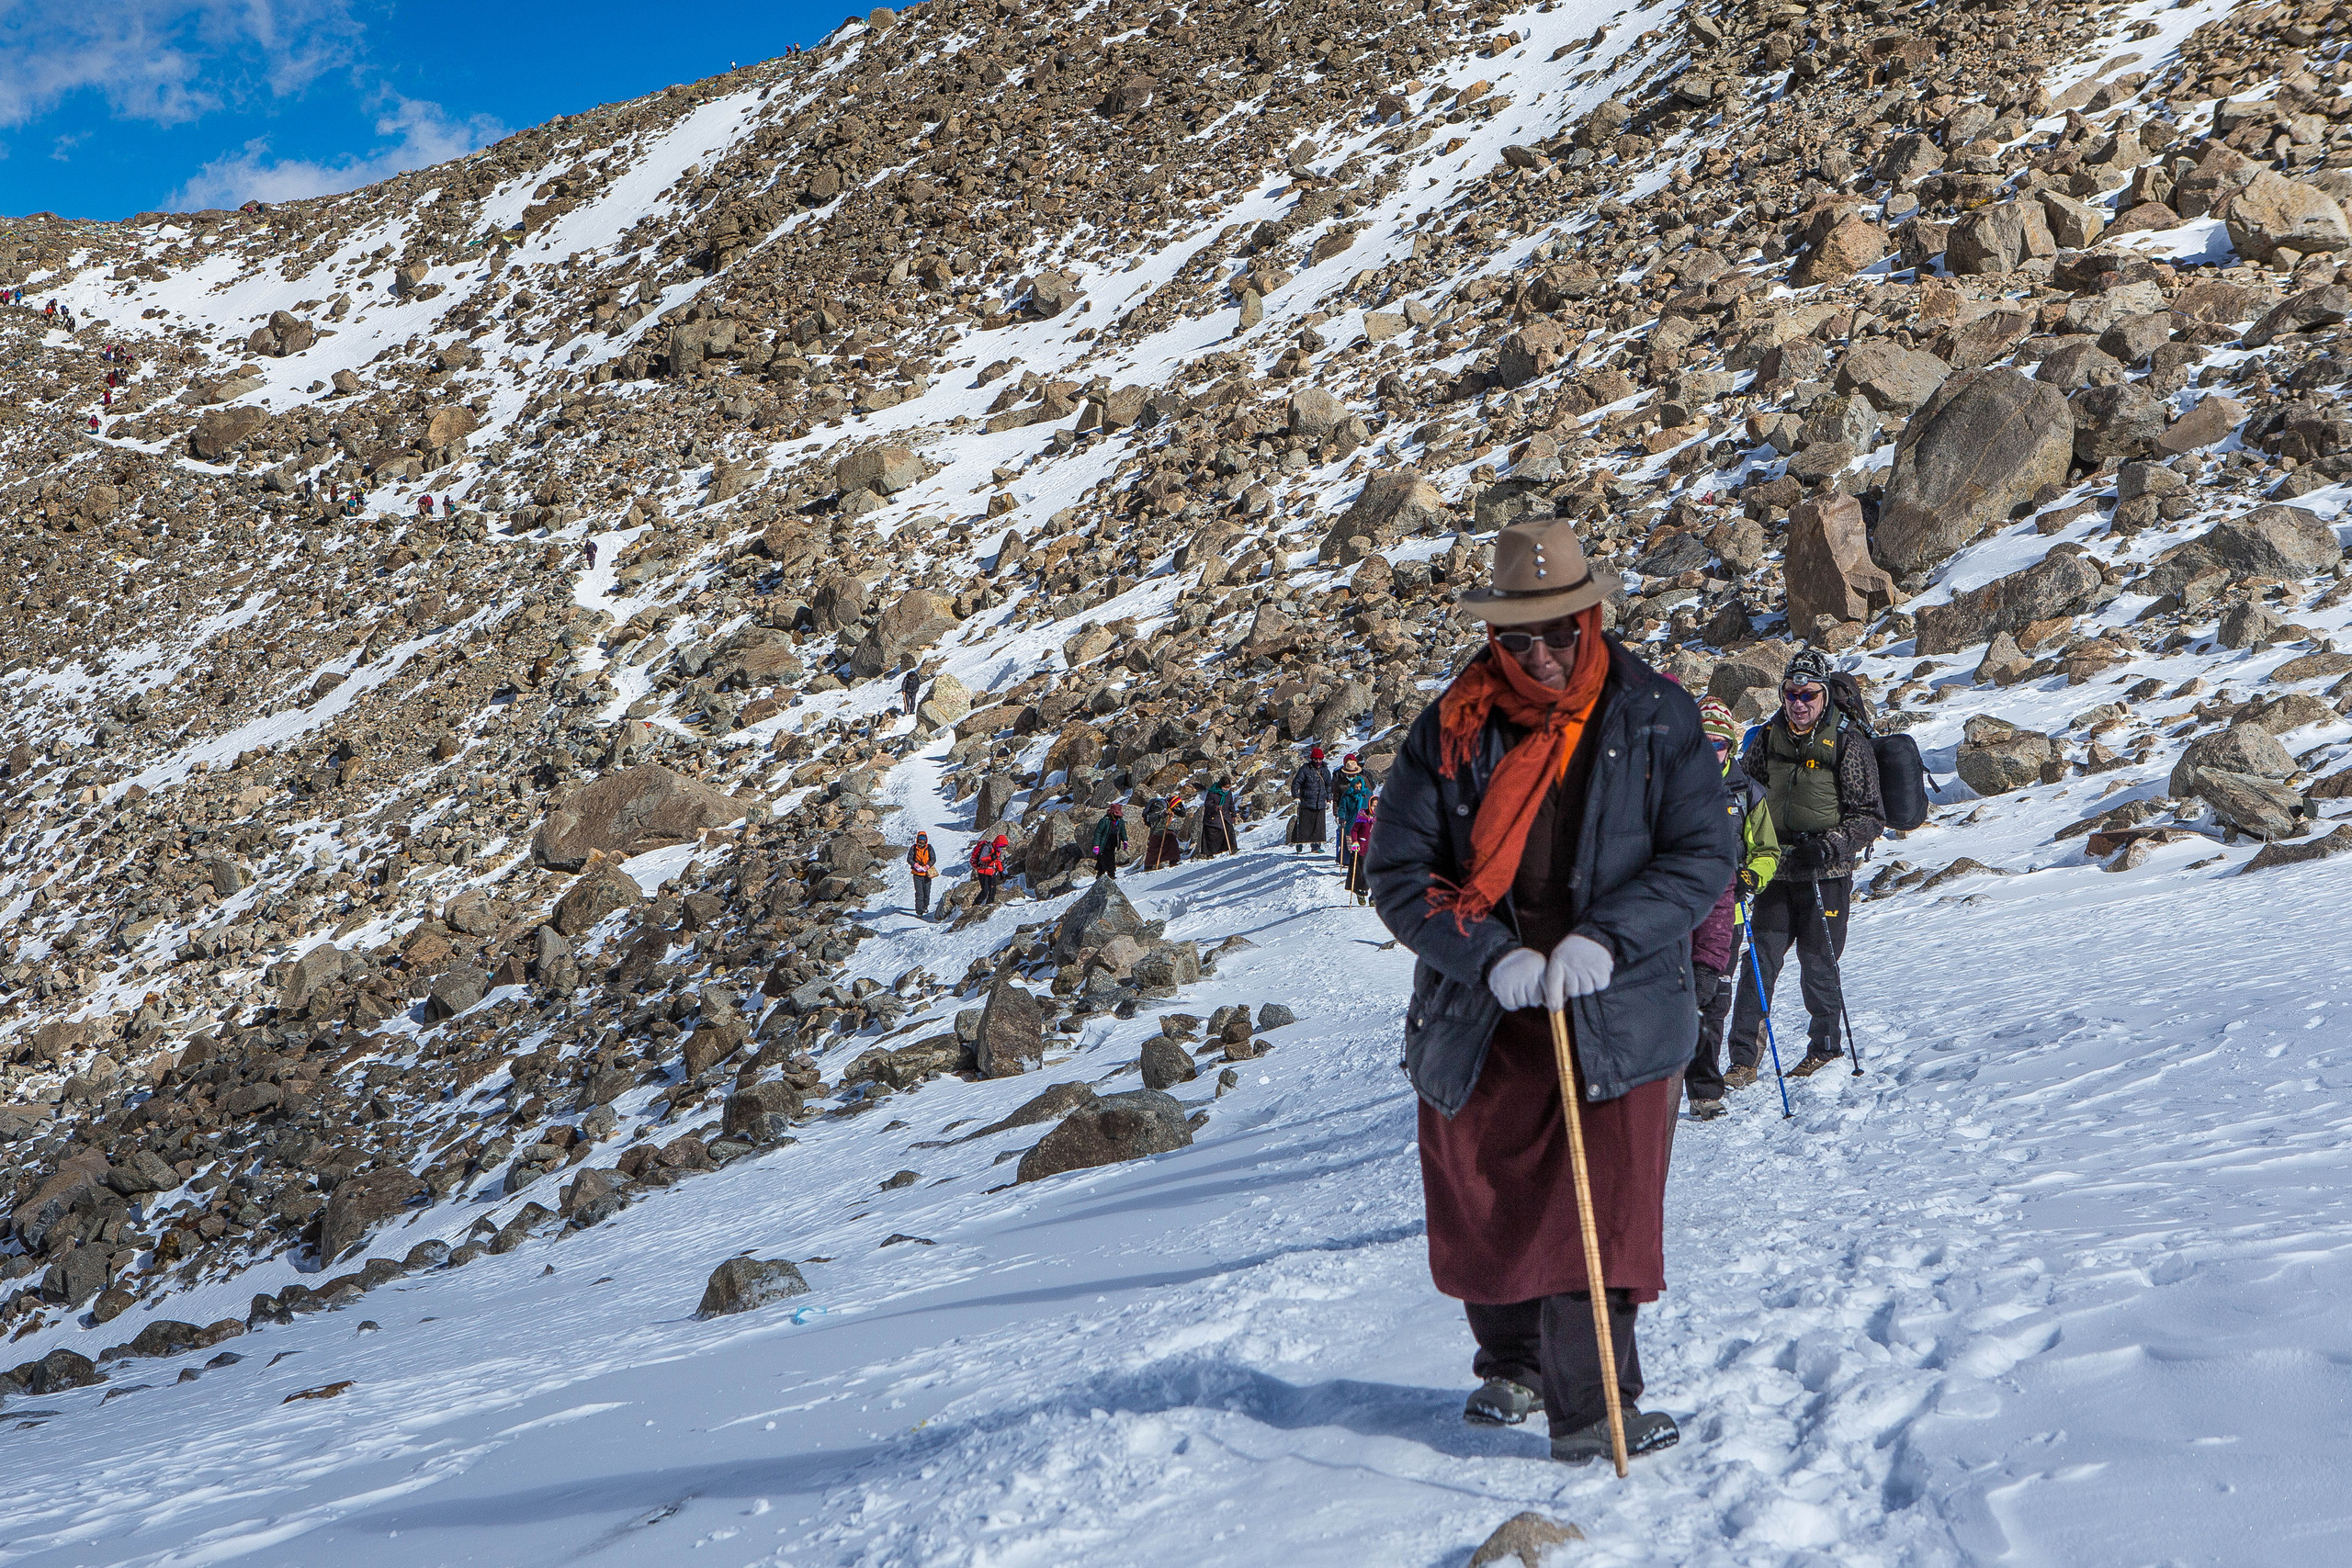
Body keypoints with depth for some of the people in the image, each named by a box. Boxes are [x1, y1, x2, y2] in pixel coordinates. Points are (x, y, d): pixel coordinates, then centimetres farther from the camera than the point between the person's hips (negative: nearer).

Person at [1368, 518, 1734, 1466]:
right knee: (1480, 1211, 14)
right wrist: (1490, 956, -19)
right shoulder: (1451, 730, -2)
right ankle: (1512, 1366, 39)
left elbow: (1704, 855, -5)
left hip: (1617, 1014, -2)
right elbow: (1398, 872, -4)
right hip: (1479, 1017, 2)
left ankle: (1592, 1409, 6)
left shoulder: (1655, 719, -3)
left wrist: (1607, 938, -20)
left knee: (1606, 1210, -8)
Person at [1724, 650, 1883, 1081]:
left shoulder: (1849, 743, -8)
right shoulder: (1769, 736, 4)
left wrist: (1831, 846, -22)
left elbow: (1870, 816, -7)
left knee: (1818, 964, 3)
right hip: (1778, 868, 3)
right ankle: (1743, 1060, 0)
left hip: (1826, 873, -3)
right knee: (1760, 961, -2)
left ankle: (1825, 1048, 24)